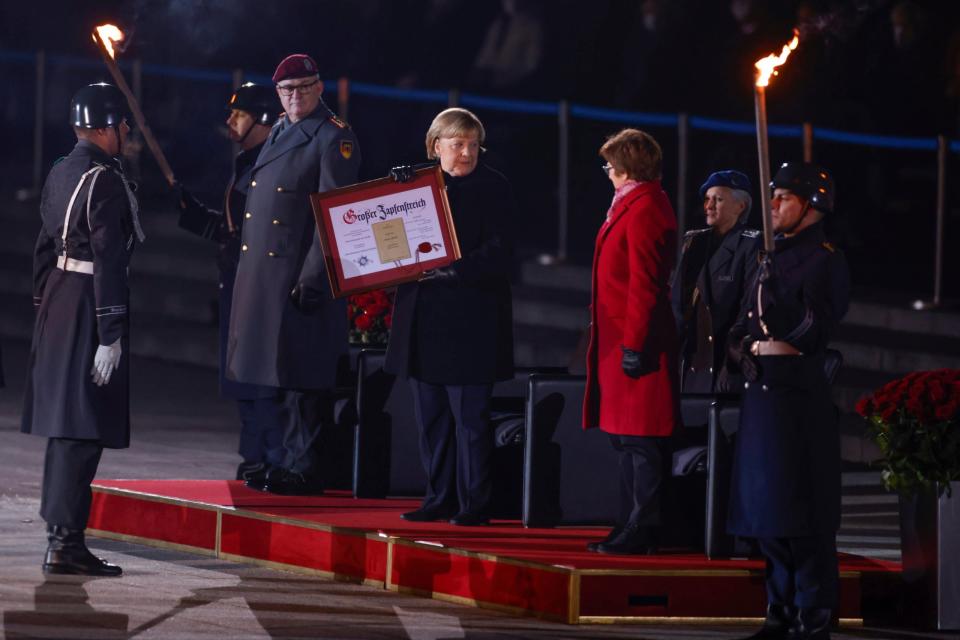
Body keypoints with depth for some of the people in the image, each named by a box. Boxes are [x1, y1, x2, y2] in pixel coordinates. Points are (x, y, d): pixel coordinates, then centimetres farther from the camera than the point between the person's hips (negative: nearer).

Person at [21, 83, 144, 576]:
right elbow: (108, 262, -20)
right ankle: (65, 543, -10)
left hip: (58, 307, 9)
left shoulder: (60, 174, 11)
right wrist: (111, 335, -20)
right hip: (89, 311, -9)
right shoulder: (105, 181, -16)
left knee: (65, 424, 16)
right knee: (83, 430, -8)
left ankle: (60, 531, 23)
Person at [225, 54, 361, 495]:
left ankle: (305, 471, -1)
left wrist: (312, 278, -20)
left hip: (301, 273, -9)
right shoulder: (280, 131, 17)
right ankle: (292, 462, 20)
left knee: (302, 376, -6)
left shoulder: (335, 139, -10)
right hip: (263, 273, 9)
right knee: (281, 375, 13)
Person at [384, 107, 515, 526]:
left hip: (469, 319, -6)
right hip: (424, 318, 6)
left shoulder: (493, 189, -5)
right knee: (431, 416, 10)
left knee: (469, 416, -4)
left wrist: (449, 269, -22)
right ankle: (440, 498, 18)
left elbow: (497, 253, -13)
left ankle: (474, 504, 1)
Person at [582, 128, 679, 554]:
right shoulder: (631, 204, 16)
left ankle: (641, 531, -6)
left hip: (634, 345, -11)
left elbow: (645, 284, -20)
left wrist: (633, 344, -21)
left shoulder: (643, 209, -15)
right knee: (625, 438, 14)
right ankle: (633, 525, 19)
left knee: (640, 442, -8)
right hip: (621, 340, 11)